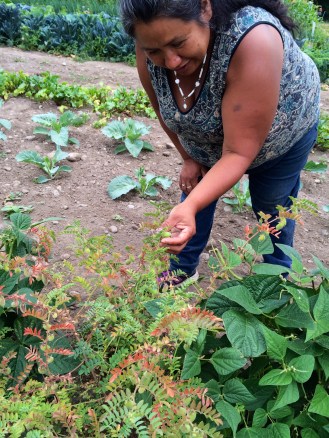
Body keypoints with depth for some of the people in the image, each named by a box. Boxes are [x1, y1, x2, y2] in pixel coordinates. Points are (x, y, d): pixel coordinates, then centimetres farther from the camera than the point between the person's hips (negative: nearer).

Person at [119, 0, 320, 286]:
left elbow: (239, 153, -41)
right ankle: (183, 268, 33)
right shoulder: (151, 50, -28)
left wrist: (190, 207, -52)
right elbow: (163, 108, -8)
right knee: (197, 189, 10)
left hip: (280, 135, -3)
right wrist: (189, 158, -2)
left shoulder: (253, 40, -43)